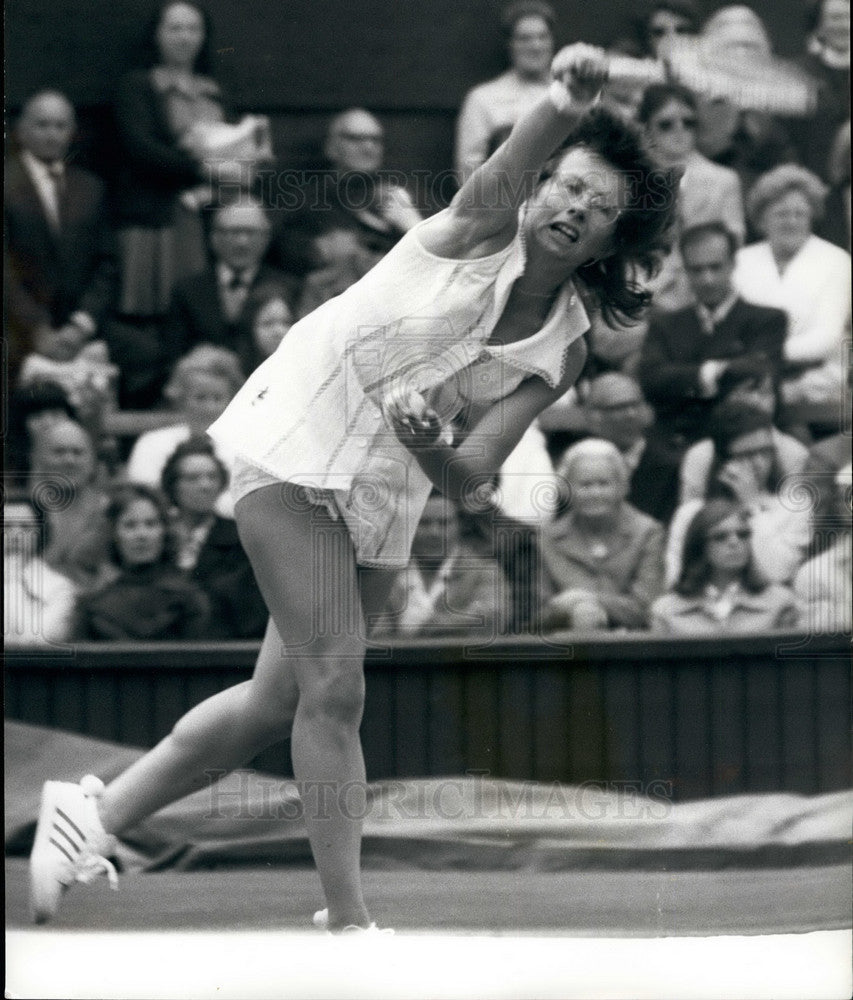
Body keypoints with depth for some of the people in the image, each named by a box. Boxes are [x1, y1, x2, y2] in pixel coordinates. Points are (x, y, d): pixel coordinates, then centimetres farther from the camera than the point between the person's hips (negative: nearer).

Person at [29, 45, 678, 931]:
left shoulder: (562, 352, 0)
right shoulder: (480, 231, -13)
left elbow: (465, 477, -7)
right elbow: (501, 176, -38)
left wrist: (432, 446, -31)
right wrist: (562, 109, -59)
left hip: (383, 500, 7)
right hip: (297, 449, -7)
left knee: (278, 705, 11)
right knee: (334, 686, -16)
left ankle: (94, 811, 29)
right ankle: (347, 922, -11)